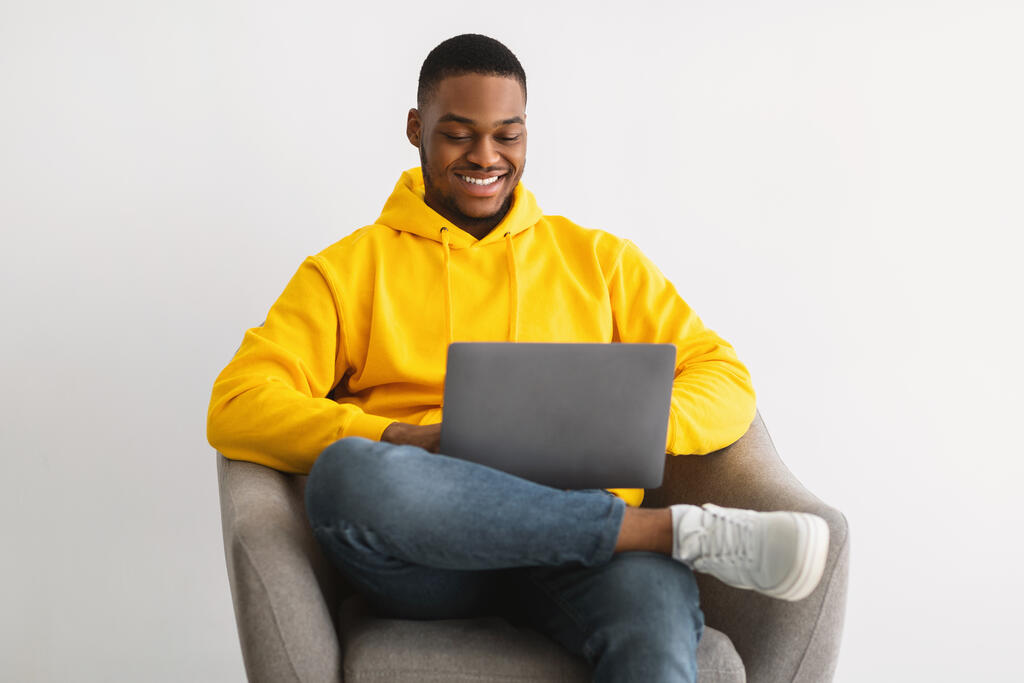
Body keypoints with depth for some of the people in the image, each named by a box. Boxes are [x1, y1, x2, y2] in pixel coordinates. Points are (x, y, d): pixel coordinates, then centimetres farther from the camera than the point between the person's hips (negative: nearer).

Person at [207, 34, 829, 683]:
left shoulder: (600, 258, 22)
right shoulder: (349, 269, 16)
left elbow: (726, 380, 15)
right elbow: (237, 406, 3)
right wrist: (410, 442, -13)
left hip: (581, 536, -2)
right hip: (429, 556, 3)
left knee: (657, 605, -41)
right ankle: (685, 531, -24)